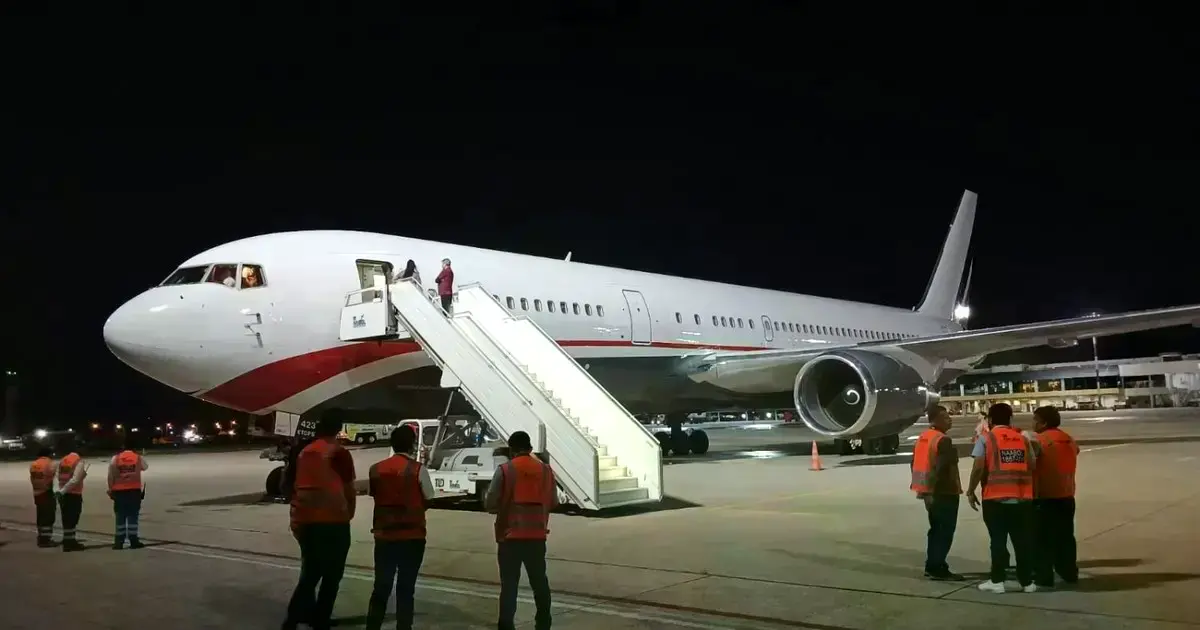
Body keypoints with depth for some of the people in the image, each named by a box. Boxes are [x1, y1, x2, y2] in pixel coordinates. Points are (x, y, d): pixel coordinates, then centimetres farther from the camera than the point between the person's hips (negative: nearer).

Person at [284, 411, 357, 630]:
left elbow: (297, 488, 10)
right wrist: (349, 513, 8)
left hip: (306, 522, 5)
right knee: (331, 577, 6)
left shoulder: (304, 452, 5)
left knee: (310, 573, 16)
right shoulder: (339, 453, -9)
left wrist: (297, 519, 17)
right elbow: (349, 489, -6)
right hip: (333, 522, -5)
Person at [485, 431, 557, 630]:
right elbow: (553, 502, 11)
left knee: (509, 584, 3)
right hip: (537, 535, 3)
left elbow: (490, 504, -7)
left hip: (510, 536, -3)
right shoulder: (545, 470, 4)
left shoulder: (505, 470, -8)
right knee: (539, 581, 15)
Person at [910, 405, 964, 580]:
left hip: (930, 491, 9)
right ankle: (938, 569, -2)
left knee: (936, 529, 17)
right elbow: (942, 467, -24)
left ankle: (932, 566, 20)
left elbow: (915, 462, 16)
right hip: (944, 492, -9)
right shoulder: (943, 440, -17)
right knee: (945, 531, -3)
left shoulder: (922, 438, 12)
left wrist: (919, 485, 21)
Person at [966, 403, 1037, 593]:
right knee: (1023, 541, 9)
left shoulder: (986, 439, -3)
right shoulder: (1022, 439, 10)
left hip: (996, 498, -3)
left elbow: (979, 467, -10)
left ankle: (997, 581, 4)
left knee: (998, 541, 3)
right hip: (1022, 498, 3)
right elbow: (1032, 466, 9)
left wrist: (971, 491, 0)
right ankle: (1027, 582, 14)